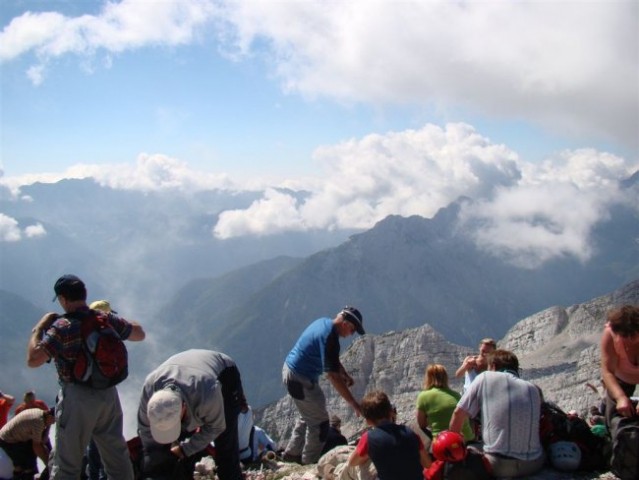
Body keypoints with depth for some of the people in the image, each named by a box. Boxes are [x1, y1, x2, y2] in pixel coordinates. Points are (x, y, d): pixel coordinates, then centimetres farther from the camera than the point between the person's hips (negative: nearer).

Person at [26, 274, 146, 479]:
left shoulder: (62, 327, -16)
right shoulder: (107, 319, 1)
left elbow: (33, 360, -17)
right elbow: (139, 334, 13)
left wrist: (39, 329, -5)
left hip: (77, 397, -5)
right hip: (108, 393, 5)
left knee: (66, 462, 7)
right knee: (117, 454, 17)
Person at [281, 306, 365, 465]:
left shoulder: (324, 322, 3)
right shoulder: (329, 338, -27)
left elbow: (332, 358, 17)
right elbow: (333, 376, -29)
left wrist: (345, 374, 3)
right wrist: (354, 404, -26)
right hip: (301, 380, -10)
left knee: (308, 416, 27)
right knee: (320, 423, 4)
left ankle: (292, 453, 38)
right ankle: (309, 463, 16)